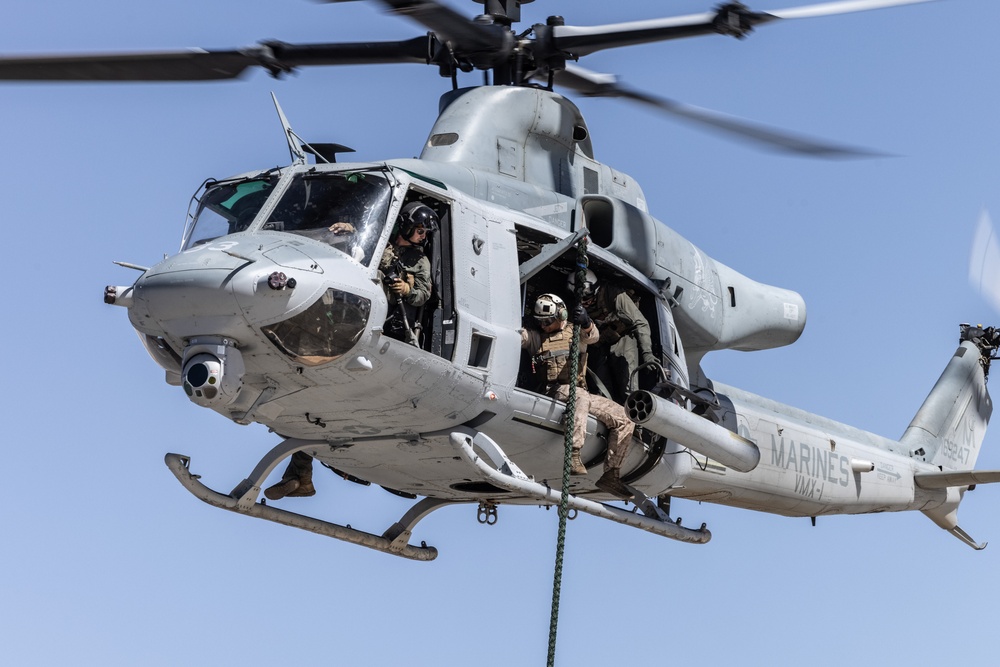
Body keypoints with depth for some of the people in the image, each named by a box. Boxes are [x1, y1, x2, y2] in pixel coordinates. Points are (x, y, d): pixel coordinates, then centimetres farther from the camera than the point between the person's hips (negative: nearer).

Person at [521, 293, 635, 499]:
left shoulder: (575, 332, 15)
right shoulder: (535, 338, 14)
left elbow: (593, 336, -6)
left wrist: (586, 324, -30)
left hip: (581, 393, 4)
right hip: (555, 391, -4)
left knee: (625, 419, -8)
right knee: (581, 397, -39)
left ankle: (610, 475, -8)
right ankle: (574, 456, -52)